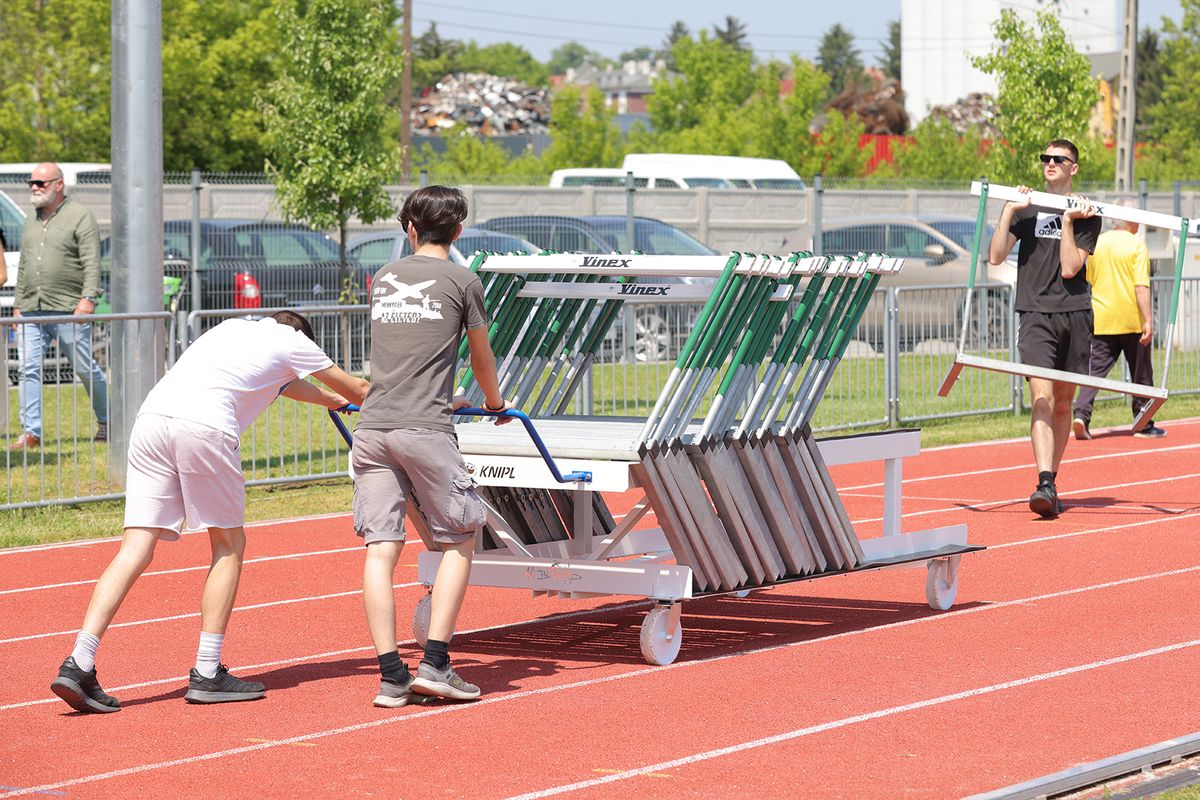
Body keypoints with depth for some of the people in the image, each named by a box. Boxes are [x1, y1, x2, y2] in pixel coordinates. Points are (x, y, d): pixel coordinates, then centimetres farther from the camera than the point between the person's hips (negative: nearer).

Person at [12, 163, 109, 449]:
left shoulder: (80, 218, -3)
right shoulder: (31, 221, 18)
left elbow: (92, 264, -10)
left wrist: (88, 298, -21)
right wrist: (18, 304, 19)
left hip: (68, 311, -6)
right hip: (31, 312, 6)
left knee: (85, 369, 2)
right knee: (28, 369, -4)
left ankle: (105, 421, 19)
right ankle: (31, 431, -4)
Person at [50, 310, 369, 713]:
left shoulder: (235, 328, 35)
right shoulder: (292, 341, 20)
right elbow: (359, 390, 34)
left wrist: (329, 400, 72)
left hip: (151, 414, 6)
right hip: (204, 424, -6)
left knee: (136, 550, 2)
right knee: (229, 544, 12)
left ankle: (78, 665, -10)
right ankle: (206, 673, 9)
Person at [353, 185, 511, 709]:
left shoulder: (383, 278, 17)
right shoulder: (462, 282, 3)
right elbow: (482, 358, 17)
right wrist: (495, 402, 39)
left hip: (372, 428, 4)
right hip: (424, 430, -4)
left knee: (380, 549, 1)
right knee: (459, 539, 9)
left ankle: (391, 677, -2)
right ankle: (435, 665, 0)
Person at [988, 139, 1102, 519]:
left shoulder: (1086, 213, 7)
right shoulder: (1026, 208, 10)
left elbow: (1069, 268, -4)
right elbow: (996, 256, 1)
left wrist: (1068, 220, -9)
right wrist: (1008, 210, -5)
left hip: (1075, 314, 1)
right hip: (1035, 313, -1)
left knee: (1064, 402, 8)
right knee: (1042, 399, -16)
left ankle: (1052, 484, 20)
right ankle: (1044, 485, -26)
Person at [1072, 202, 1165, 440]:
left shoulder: (1097, 243, 7)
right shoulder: (1136, 245, -10)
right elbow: (1141, 286, -17)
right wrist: (1148, 320, -17)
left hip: (1101, 321, 4)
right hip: (1132, 322, -4)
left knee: (1095, 370, 2)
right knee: (1141, 375, 10)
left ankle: (1081, 414, -18)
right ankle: (1144, 425, 16)